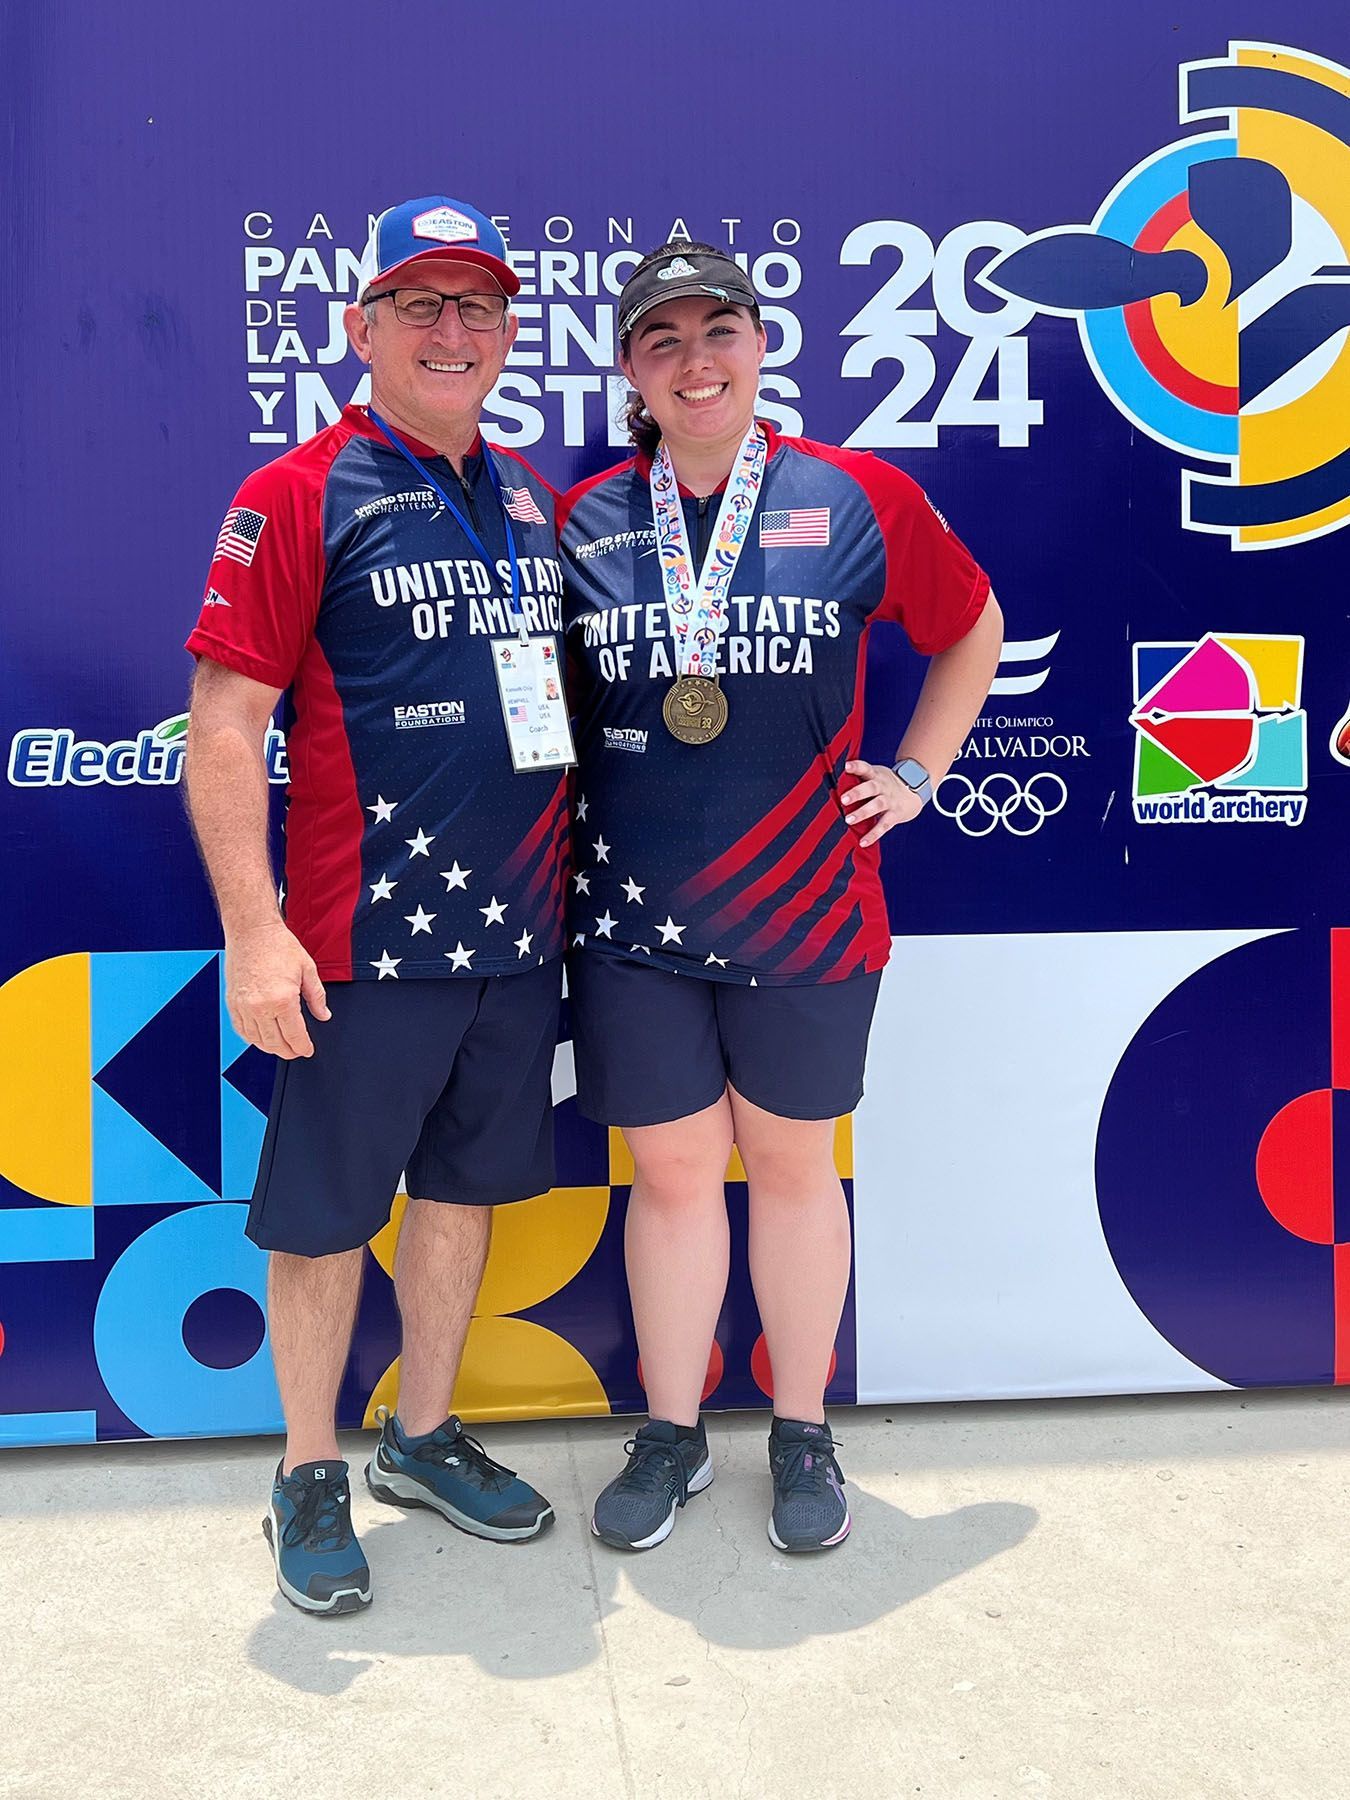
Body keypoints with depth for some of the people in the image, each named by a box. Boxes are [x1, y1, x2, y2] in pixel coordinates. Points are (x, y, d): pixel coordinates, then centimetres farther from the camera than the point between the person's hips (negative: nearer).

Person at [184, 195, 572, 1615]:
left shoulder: (530, 499, 13)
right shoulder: (299, 495, -6)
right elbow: (224, 724, -11)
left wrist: (563, 870, 14)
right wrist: (254, 929, -17)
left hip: (517, 927, 6)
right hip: (364, 939, -6)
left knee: (465, 1183, 17)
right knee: (324, 1212, 6)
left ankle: (424, 1437, 36)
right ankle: (310, 1475, 26)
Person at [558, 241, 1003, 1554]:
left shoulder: (858, 499, 0)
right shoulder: (583, 521, 2)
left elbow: (972, 631, 14)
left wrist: (916, 775, 8)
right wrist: (555, 809, 6)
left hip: (805, 905, -1)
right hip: (633, 907, 1)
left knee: (793, 1163, 11)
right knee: (670, 1170, 9)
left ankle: (802, 1436, 29)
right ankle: (671, 1435, 28)